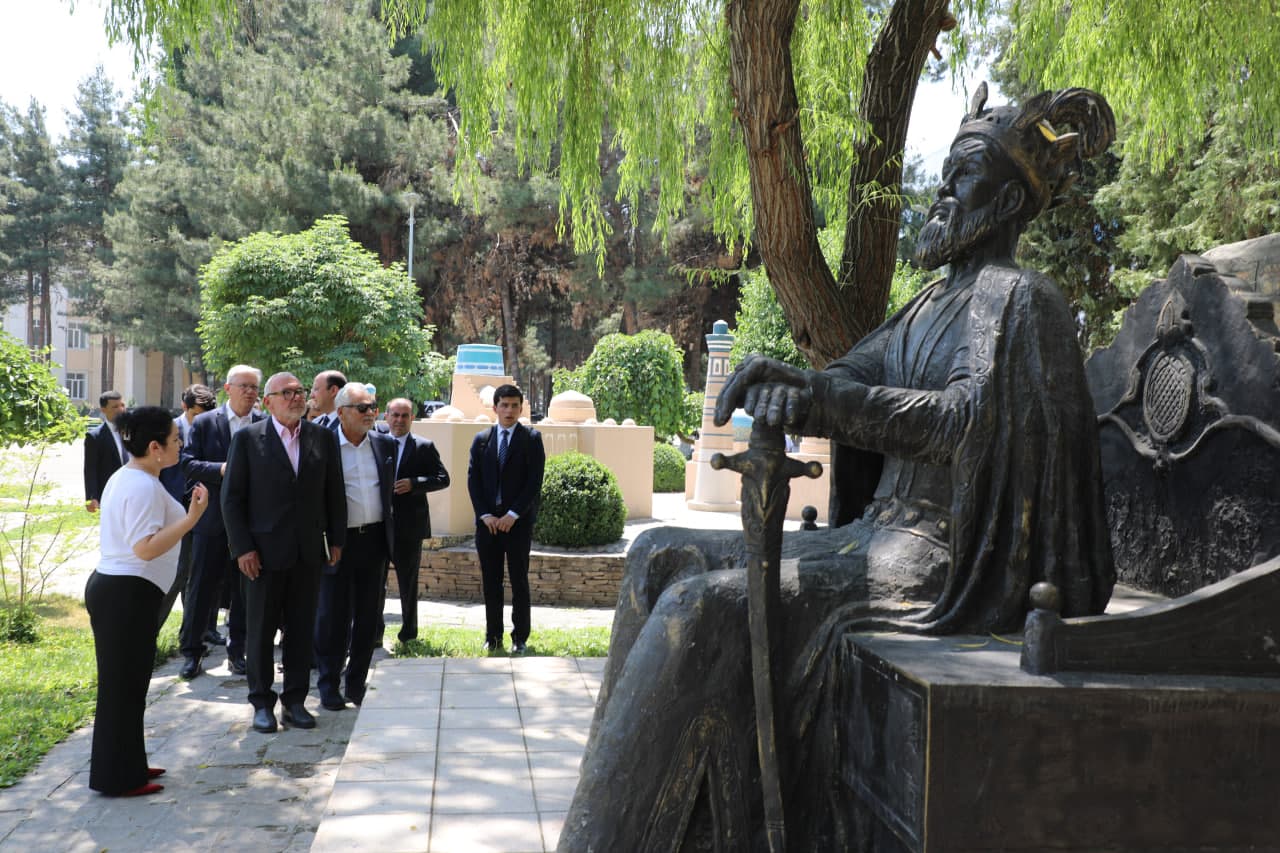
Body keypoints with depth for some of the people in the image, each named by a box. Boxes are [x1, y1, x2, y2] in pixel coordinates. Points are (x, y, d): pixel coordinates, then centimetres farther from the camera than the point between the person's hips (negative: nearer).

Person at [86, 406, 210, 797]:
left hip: (110, 587, 11)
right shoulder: (144, 486, -20)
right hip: (127, 594, -11)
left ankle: (126, 766, 29)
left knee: (122, 683, 18)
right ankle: (118, 778, 9)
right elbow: (145, 547, -27)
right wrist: (192, 517, -29)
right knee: (124, 686, -1)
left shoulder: (125, 477, 13)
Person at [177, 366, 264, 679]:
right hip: (212, 520, -1)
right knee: (202, 586, 5)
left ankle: (237, 651, 20)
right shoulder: (204, 423, 1)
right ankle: (191, 651, 17)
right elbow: (188, 463, -4)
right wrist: (221, 469, -18)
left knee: (244, 589, 9)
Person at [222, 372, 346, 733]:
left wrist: (336, 540, 6)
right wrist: (242, 548, -9)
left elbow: (334, 493, 10)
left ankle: (295, 700, 20)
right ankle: (262, 703, 20)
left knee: (302, 630, 8)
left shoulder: (323, 438, 5)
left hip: (308, 552, 3)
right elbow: (232, 497, -4)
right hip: (263, 553, -2)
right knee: (260, 630, 7)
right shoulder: (247, 439, -3)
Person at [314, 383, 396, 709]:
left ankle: (357, 683, 21)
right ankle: (328, 685, 16)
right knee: (332, 616, 3)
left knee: (368, 616, 9)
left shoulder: (384, 445, 7)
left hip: (374, 539, 4)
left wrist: (388, 535, 13)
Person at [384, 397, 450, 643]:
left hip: (409, 525, -2)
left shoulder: (425, 447, 0)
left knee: (408, 581, 9)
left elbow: (443, 478, -5)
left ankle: (409, 632, 23)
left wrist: (414, 484, -18)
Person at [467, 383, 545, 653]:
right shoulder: (481, 439, 9)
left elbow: (535, 481, -5)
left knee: (519, 581, 1)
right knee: (491, 581, 6)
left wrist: (513, 515, -11)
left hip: (518, 521, -2)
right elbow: (473, 480, 6)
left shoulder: (531, 438, 1)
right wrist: (485, 515, -5)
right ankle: (493, 636, 15)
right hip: (487, 521, 3)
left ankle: (519, 638, 9)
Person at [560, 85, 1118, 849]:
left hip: (936, 561, -9)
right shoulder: (934, 304, 22)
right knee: (660, 558, -2)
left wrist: (820, 395, -31)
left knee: (703, 605, -26)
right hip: (879, 534, 9)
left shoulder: (1018, 299, -5)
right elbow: (848, 381, 12)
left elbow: (969, 417, -22)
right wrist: (783, 382, -12)